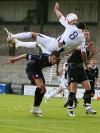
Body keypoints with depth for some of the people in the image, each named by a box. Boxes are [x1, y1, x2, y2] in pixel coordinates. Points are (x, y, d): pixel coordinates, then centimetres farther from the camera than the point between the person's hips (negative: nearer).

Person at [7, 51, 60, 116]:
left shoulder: (57, 60, -17)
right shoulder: (43, 58, -37)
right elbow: (27, 56, -31)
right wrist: (14, 59, -23)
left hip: (38, 70, 8)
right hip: (31, 68, -8)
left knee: (43, 90, 4)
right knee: (41, 85, -26)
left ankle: (35, 109, 18)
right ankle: (35, 107, -14)